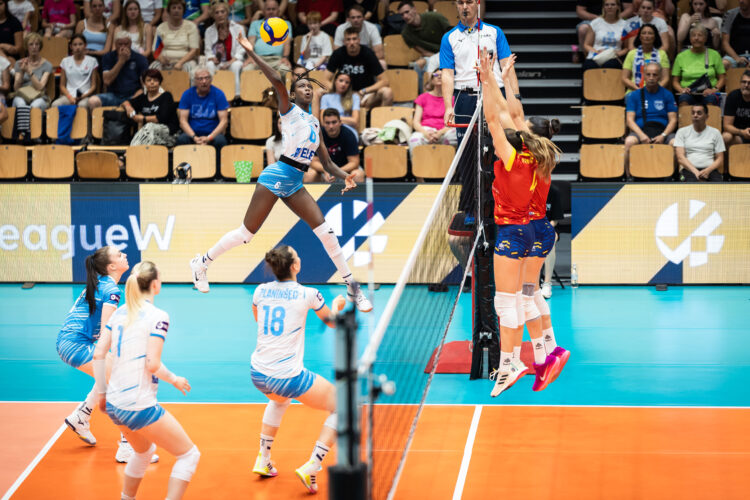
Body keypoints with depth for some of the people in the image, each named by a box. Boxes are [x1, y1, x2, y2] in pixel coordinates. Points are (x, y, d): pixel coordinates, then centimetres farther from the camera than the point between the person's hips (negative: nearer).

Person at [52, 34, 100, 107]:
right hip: (69, 94, 2)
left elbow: (93, 86, 9)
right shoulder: (65, 61, 15)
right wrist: (70, 97, -7)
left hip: (85, 95, -2)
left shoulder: (92, 61, 11)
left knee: (83, 105, -40)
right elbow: (62, 85, 13)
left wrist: (83, 96, -10)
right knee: (55, 104, -33)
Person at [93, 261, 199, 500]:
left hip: (114, 405, 8)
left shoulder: (119, 312, 7)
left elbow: (99, 354, 5)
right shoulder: (157, 316, -13)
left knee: (144, 451, 32)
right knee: (189, 455, 5)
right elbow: (152, 364, -18)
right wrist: (175, 380, -1)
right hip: (140, 406, -8)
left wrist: (101, 392, 14)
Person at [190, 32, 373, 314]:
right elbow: (277, 82, -19)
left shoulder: (314, 122, 18)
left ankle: (351, 285, -2)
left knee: (324, 229, -6)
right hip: (277, 175, -6)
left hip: (295, 184, 6)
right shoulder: (289, 110, -1)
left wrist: (344, 176, 1)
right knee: (247, 232, -2)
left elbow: (326, 162, 18)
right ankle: (202, 262, 16)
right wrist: (251, 53, -25)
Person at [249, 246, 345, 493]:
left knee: (279, 400, 40)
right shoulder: (307, 294, -9)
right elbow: (334, 322, 10)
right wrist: (337, 305, 32)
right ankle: (310, 468, 0)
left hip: (258, 373, 6)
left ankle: (263, 461, 38)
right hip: (287, 377, -6)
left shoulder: (261, 291, 3)